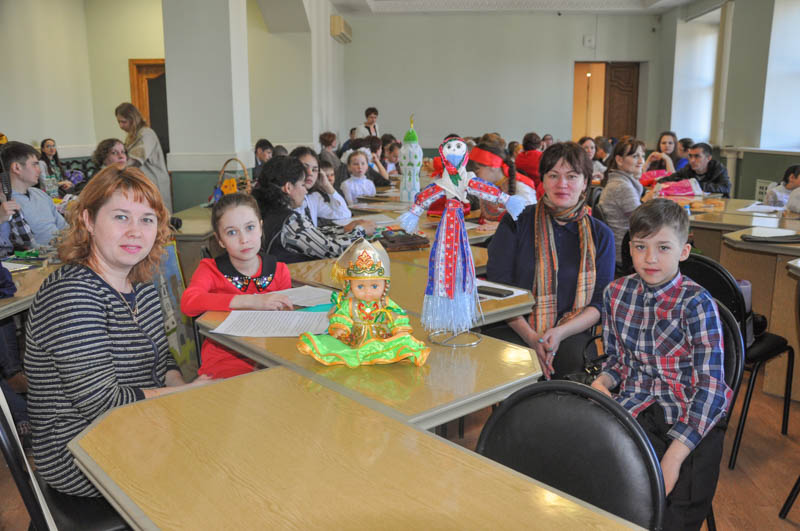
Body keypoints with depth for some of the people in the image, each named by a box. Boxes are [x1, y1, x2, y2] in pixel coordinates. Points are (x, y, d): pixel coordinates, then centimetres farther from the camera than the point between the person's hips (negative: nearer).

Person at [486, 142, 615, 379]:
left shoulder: (601, 235, 10)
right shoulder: (516, 222, 4)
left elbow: (601, 303, 6)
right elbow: (498, 289, -1)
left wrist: (559, 333, -13)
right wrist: (531, 337, -15)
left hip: (572, 333, 1)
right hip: (515, 330, -1)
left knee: (573, 360, -32)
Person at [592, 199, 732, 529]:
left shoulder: (696, 304, -10)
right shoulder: (616, 294, 4)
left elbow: (710, 385, -15)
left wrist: (674, 454, -24)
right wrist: (602, 382, -7)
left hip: (689, 413, -3)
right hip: (635, 404, 4)